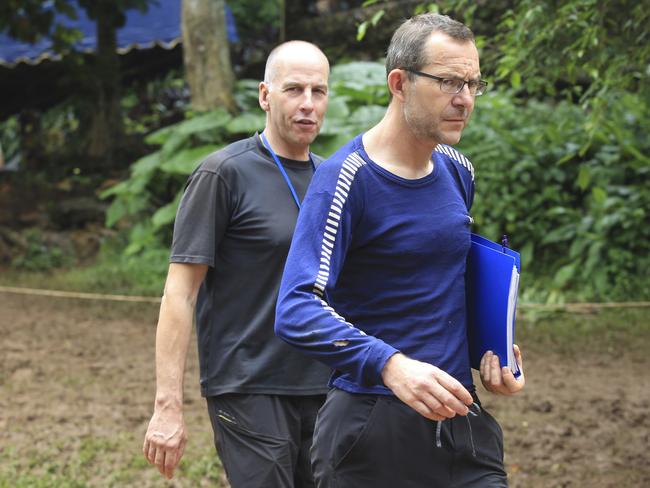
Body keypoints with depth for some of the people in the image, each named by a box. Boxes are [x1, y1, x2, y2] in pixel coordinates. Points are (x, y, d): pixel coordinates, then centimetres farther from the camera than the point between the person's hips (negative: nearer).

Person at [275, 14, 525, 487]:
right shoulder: (346, 178, -13)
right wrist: (390, 365, -37)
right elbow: (297, 311, -23)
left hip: (461, 416, 6)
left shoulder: (457, 172, 9)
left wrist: (494, 349, 8)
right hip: (372, 428, -6)